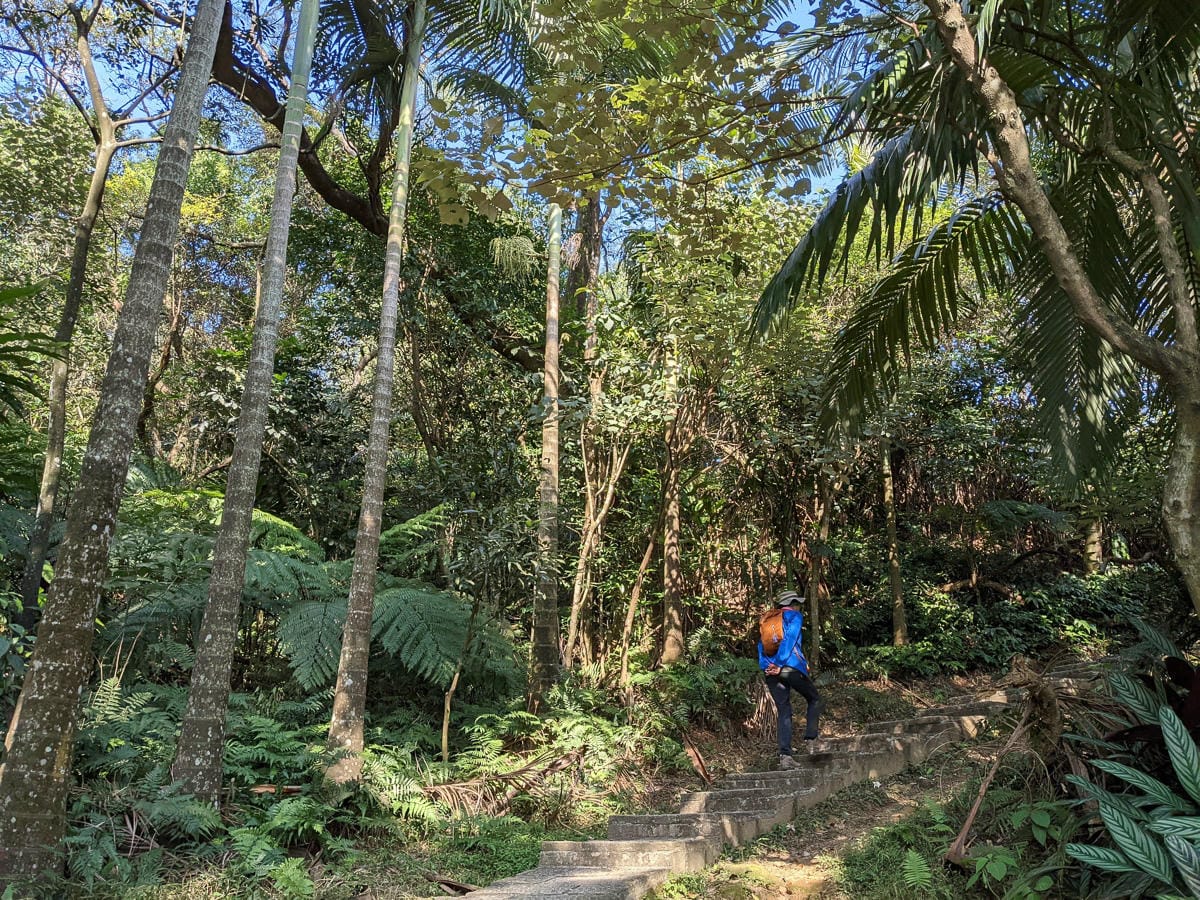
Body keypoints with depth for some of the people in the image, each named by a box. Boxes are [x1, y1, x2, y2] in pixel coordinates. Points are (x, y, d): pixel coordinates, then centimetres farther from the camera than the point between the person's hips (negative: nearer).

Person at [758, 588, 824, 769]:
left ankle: (785, 755, -2)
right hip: (791, 667, -5)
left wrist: (766, 666, 1)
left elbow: (761, 646, 13)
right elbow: (789, 640, -9)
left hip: (770, 671, 5)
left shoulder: (766, 620, 24)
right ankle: (810, 740, 3)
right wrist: (779, 665, -14)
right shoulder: (794, 616, 6)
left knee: (784, 712, 8)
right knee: (815, 700, 16)